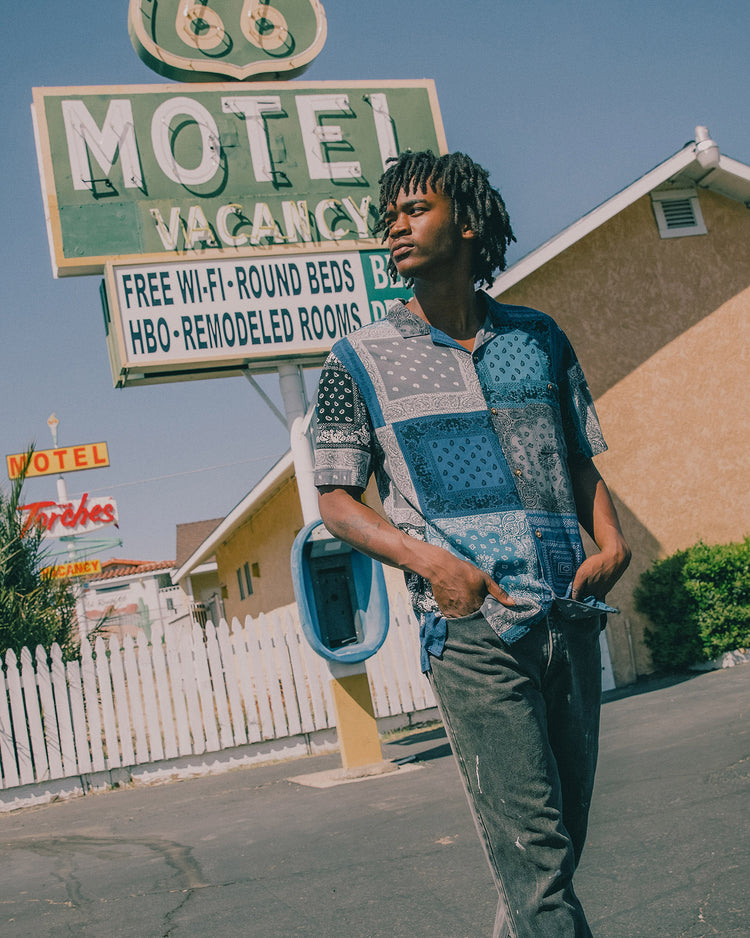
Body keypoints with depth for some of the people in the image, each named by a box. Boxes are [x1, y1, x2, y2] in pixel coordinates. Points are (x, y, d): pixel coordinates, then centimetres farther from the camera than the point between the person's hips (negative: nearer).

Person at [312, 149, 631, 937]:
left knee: (566, 829, 13)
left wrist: (610, 540, -2)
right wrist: (430, 559, -12)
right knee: (533, 843, -9)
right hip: (471, 625, -4)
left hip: (571, 614, 4)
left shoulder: (539, 339, 14)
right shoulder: (360, 360, 5)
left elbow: (581, 463, 19)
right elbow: (337, 500, 4)